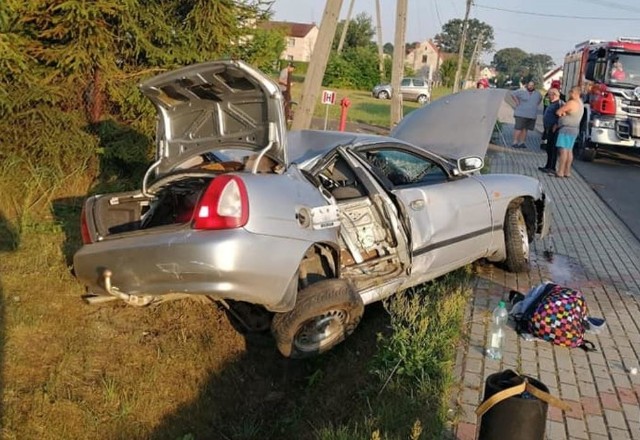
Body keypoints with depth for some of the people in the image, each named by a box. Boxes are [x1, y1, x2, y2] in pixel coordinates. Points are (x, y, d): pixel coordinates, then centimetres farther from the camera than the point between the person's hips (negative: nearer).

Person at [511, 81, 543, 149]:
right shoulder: (522, 91, -3)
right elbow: (513, 94, 4)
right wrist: (517, 102, -2)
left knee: (525, 129, 7)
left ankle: (521, 143, 11)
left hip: (532, 115, 5)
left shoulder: (537, 93, 12)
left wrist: (536, 105, 16)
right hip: (521, 114, -5)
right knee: (519, 128, -10)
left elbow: (540, 99, 30)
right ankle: (515, 142, -9)